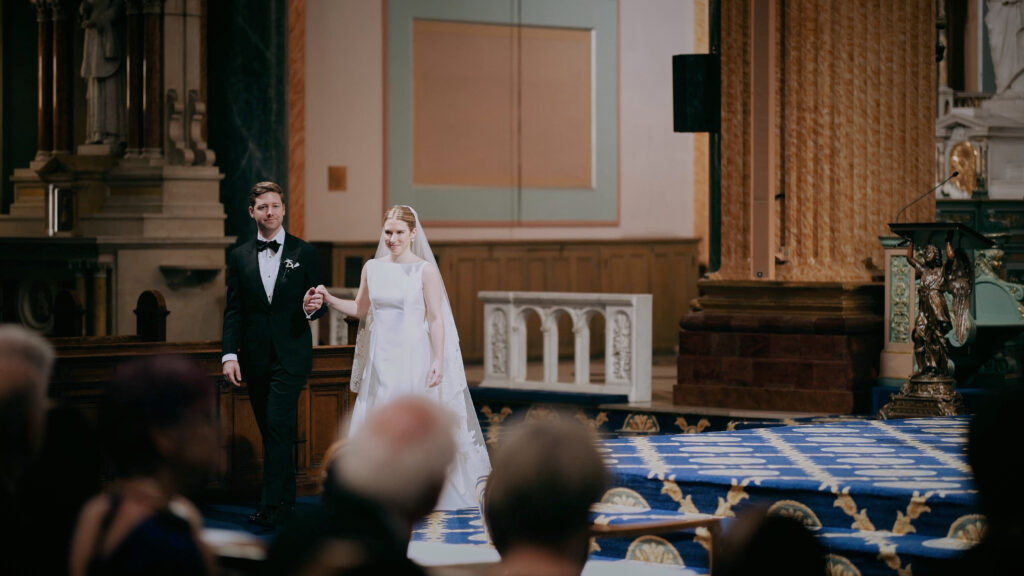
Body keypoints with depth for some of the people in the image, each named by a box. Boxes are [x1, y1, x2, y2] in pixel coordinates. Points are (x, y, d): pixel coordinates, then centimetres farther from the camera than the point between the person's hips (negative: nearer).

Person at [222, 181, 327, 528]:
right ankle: (286, 501, 20)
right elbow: (233, 310, 6)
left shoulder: (304, 253, 4)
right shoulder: (239, 257, 9)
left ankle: (271, 507, -17)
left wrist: (311, 309, -18)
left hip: (291, 355, -3)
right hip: (255, 357, 4)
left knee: (278, 427, -14)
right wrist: (230, 354, -4)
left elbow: (319, 303, 7)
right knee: (271, 431, 10)